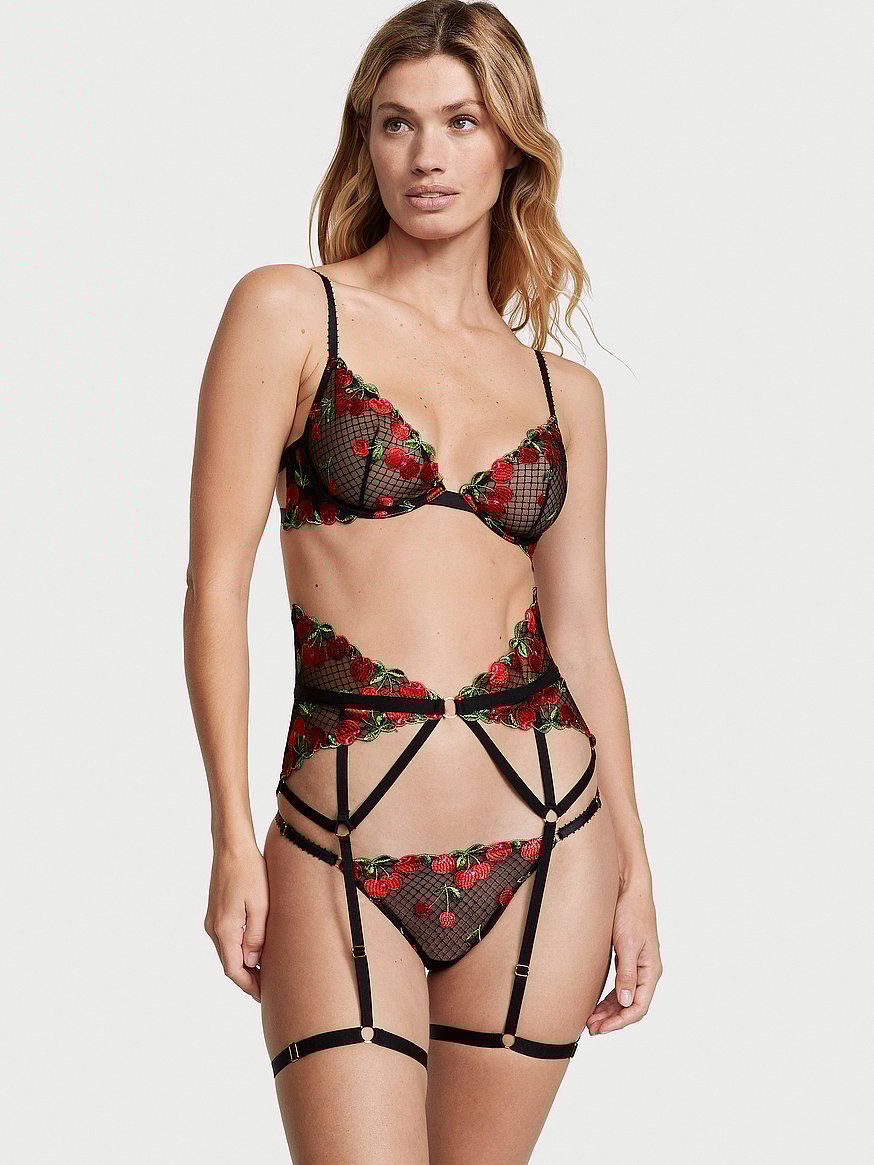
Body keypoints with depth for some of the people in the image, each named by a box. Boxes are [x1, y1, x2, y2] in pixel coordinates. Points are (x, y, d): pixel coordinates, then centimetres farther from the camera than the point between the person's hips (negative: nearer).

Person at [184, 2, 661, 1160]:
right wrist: (233, 839, -8)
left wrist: (633, 864, 8)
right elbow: (218, 584, -4)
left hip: (545, 846, 3)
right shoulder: (289, 312, 0)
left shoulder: (563, 392, 11)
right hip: (344, 849, -3)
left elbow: (581, 637, 12)